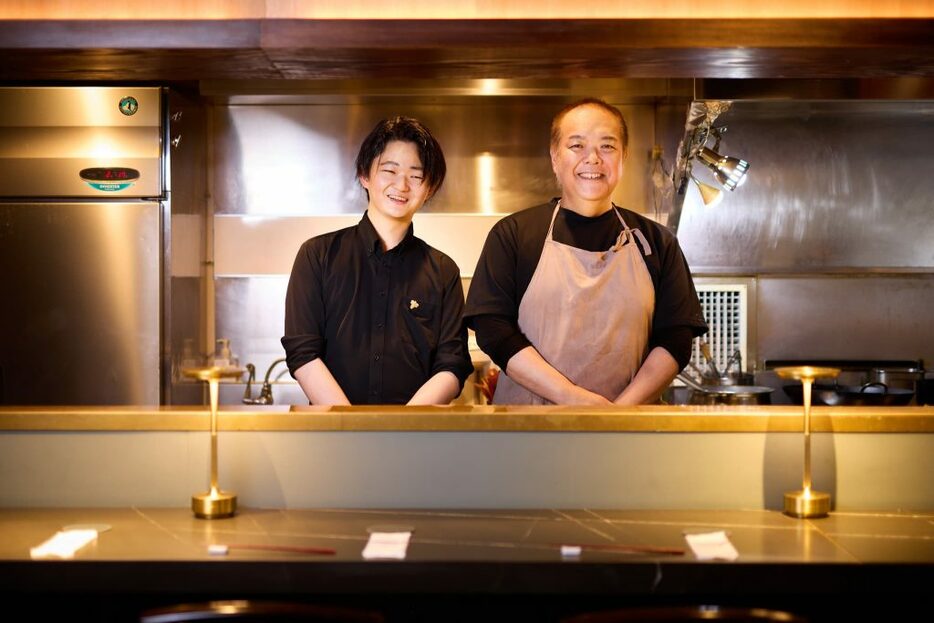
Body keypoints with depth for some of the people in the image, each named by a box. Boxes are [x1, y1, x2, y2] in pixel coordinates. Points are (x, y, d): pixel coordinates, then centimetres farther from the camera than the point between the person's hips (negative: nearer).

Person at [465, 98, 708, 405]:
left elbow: (675, 340, 1)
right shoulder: (512, 234, 0)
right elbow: (492, 329, -7)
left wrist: (624, 407, -14)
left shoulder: (657, 241, 5)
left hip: (628, 406, 1)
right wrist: (572, 397, -15)